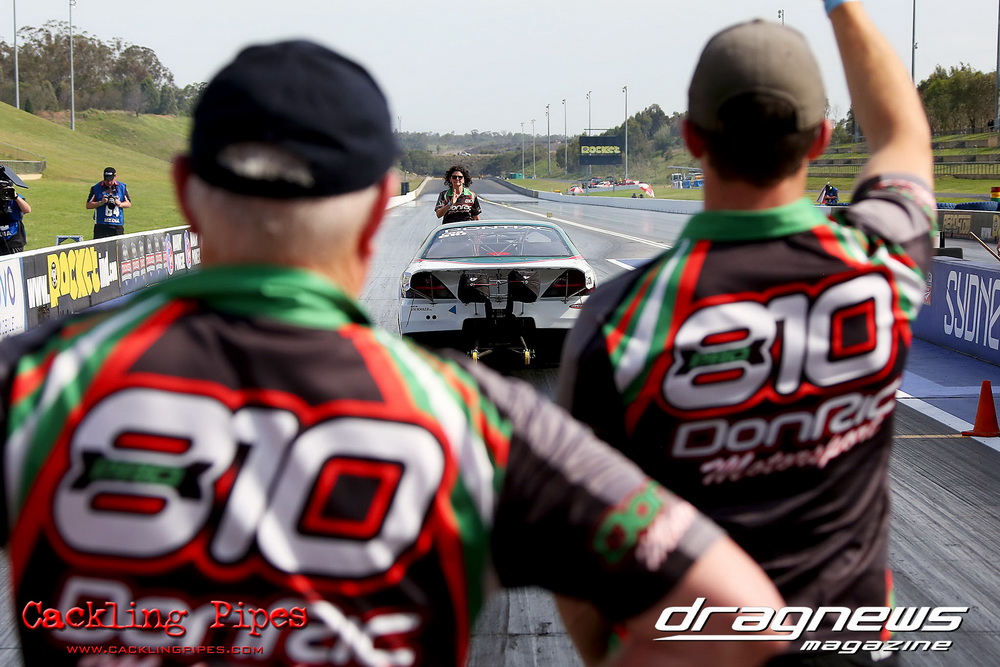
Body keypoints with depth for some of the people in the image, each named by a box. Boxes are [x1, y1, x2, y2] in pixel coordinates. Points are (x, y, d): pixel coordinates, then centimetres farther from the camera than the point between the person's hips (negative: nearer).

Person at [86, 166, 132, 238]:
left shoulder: (122, 187, 8)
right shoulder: (96, 188, 1)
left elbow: (129, 204, 12)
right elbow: (88, 205, 2)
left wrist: (120, 204, -9)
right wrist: (101, 203, -13)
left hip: (118, 225, 2)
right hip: (101, 225, -2)